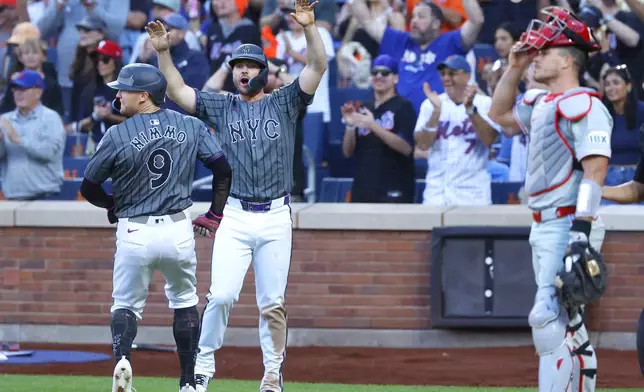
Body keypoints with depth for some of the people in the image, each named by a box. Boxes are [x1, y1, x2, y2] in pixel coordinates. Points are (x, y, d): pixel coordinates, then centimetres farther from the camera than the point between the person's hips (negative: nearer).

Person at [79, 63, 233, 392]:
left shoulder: (117, 135, -8)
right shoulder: (191, 127, 1)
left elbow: (89, 187, -1)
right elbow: (222, 167, -1)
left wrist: (113, 204, 19)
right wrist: (215, 212, 11)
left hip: (134, 233, -2)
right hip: (178, 229, 2)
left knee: (126, 304, 12)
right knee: (184, 302, 21)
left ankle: (121, 357, -17)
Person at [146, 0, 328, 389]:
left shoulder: (284, 104, 7)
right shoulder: (220, 106, 10)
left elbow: (318, 66, -3)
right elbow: (177, 90, 5)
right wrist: (163, 51, -7)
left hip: (276, 218, 0)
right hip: (234, 217, 0)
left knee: (273, 303, 4)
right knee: (222, 295, -10)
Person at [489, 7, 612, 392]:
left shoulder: (583, 103, -12)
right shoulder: (541, 103, 17)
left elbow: (595, 168, -20)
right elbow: (500, 115, 35)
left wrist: (581, 232, -27)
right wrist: (515, 67, 20)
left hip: (569, 226, -10)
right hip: (544, 227, 10)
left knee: (548, 321, -17)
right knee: (568, 326, 12)